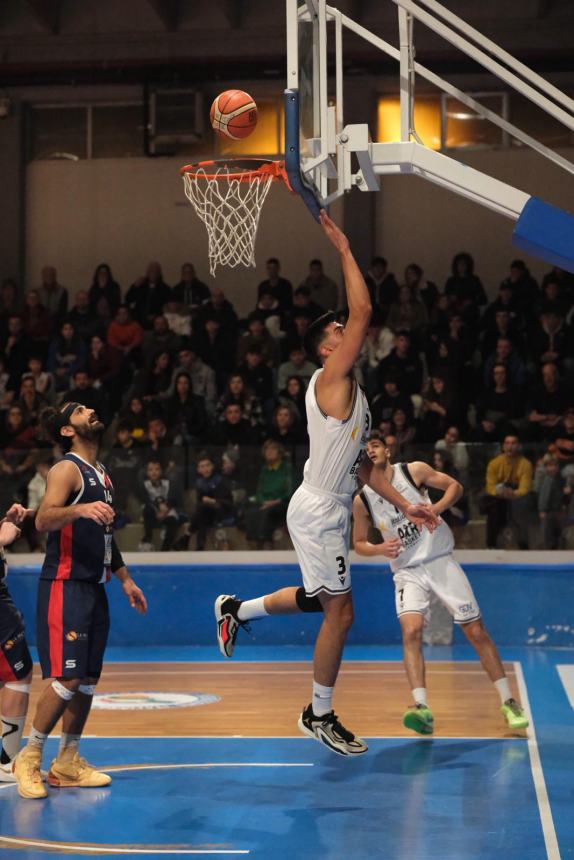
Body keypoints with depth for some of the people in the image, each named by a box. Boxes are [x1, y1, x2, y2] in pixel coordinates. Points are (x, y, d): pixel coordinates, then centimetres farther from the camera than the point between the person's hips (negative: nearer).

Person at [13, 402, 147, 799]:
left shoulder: (102, 475, 17)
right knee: (67, 679, -13)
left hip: (94, 588, 9)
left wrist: (124, 578, 23)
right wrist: (81, 509, -43)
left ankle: (67, 763, 18)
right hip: (65, 586, -9)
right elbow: (43, 519, -26)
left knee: (88, 679, 9)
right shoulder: (67, 470, -10)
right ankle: (29, 758, 0)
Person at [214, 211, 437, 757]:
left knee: (319, 599, 23)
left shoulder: (349, 393, 16)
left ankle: (236, 609, 38)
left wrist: (403, 504, 16)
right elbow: (363, 311, -24)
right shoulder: (330, 379, -13)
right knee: (340, 613, -5)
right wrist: (344, 250, -19)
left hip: (332, 511, 10)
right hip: (317, 513, -10)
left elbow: (359, 463, 20)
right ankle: (319, 716, 7)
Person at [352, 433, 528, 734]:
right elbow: (359, 543, 8)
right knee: (411, 630, -26)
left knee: (476, 632, 1)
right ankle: (421, 707, -32)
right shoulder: (362, 500, -3)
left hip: (441, 560, 0)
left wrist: (436, 509, -17)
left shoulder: (414, 471, -6)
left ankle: (508, 702, 14)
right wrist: (380, 549, -13)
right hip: (407, 571, 0)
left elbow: (455, 486, 1)